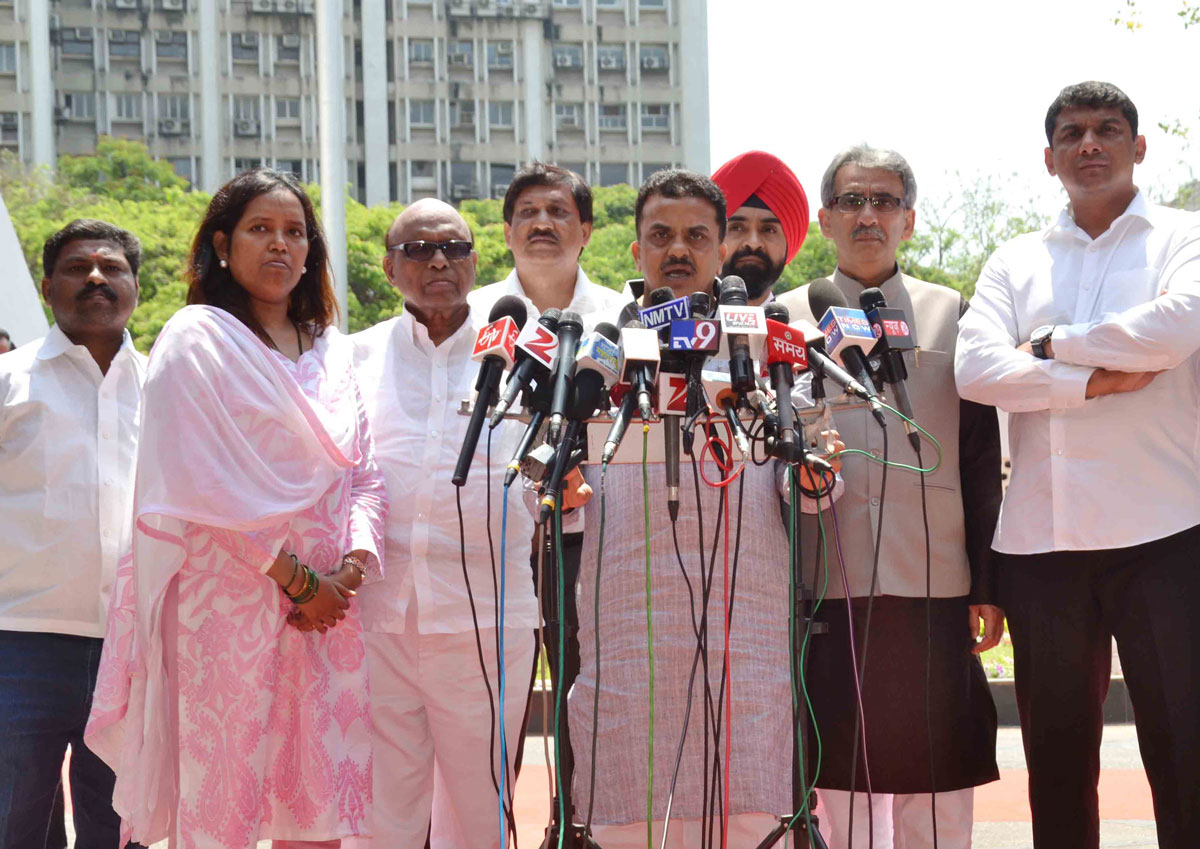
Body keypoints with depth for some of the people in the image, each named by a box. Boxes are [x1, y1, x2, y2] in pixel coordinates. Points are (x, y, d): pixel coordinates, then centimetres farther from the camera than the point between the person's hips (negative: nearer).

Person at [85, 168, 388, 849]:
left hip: (326, 606, 5)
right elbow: (204, 483, -9)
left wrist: (351, 567, -7)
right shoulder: (197, 338, 0)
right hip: (229, 598, -5)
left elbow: (365, 473, 12)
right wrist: (295, 577, -12)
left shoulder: (333, 351, 17)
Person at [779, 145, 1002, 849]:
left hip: (933, 587, 0)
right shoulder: (785, 320, 9)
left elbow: (983, 459, 8)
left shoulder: (951, 315, 10)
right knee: (842, 789, 4)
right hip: (827, 589, 0)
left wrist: (989, 587, 3)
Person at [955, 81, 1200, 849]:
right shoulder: (1016, 262, 14)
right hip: (1040, 539, 3)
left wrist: (1052, 343, -5)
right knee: (1057, 764, 10)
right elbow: (976, 368, -2)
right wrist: (1094, 381, -12)